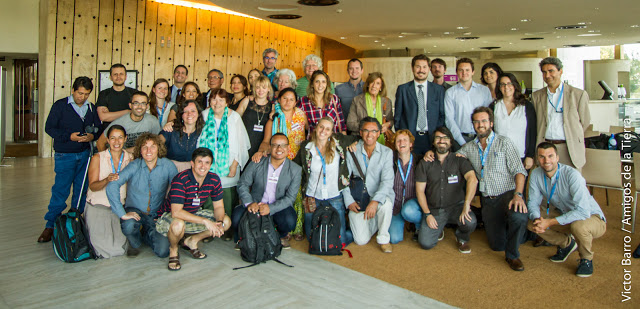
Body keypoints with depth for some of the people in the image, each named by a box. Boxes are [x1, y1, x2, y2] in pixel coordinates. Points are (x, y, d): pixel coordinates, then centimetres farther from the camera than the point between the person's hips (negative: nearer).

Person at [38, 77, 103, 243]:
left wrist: (92, 136, -10)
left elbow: (99, 127, 13)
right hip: (65, 155, -4)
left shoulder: (91, 108, 8)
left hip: (84, 154, 4)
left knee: (81, 190, 9)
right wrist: (69, 136, -19)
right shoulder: (60, 105, -3)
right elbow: (49, 127, -5)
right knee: (60, 190, -4)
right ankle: (50, 226, 8)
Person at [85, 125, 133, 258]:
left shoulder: (130, 159, 1)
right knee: (106, 251, -11)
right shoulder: (98, 158, -4)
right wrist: (107, 180, -30)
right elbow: (92, 186, -11)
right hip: (98, 207, -2)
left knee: (120, 249, -9)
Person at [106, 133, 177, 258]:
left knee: (163, 251, -17)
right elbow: (112, 186, -21)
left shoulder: (167, 165, -7)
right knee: (128, 226, -35)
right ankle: (135, 244, 4)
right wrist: (122, 214, -27)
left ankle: (146, 235, 20)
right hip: (135, 211, 0)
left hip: (156, 215, 1)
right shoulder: (134, 166, -11)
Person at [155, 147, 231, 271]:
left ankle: (191, 241, 10)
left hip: (194, 214, 6)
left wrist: (219, 222, -25)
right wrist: (205, 221, -40)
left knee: (226, 221, -8)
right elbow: (176, 212, -36)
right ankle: (173, 250, -4)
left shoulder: (214, 180, -10)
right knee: (178, 225, -40)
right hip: (168, 216, -6)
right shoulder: (181, 180, -28)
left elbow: (218, 207, -2)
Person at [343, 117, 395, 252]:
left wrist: (375, 201, -28)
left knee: (386, 203, -37)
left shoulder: (386, 153, -3)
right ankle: (373, 221, 23)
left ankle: (383, 239, -9)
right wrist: (349, 201, -10)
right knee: (361, 240, -13)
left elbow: (387, 181, -13)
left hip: (379, 196, -1)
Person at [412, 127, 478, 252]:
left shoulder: (459, 161, -1)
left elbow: (473, 180, -18)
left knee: (470, 222, -32)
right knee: (425, 243, -16)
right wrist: (427, 214, -7)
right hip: (433, 210, 1)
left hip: (456, 206, -1)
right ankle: (438, 229, 21)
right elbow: (420, 191, 4)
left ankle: (461, 238, 6)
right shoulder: (425, 164, 4)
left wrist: (466, 204, -32)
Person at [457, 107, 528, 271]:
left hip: (507, 194, -3)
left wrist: (518, 194, -22)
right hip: (487, 200, 3)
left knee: (518, 217, -37)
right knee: (497, 245, 0)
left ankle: (512, 255, -10)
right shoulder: (469, 147, 12)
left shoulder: (503, 142, 0)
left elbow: (519, 171, -7)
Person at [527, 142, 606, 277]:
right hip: (564, 214, 6)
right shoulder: (536, 175, -11)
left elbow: (583, 211, -36)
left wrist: (550, 222, -38)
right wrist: (536, 219, -28)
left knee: (578, 225, -38)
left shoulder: (572, 175, -29)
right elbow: (533, 202, -5)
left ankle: (586, 259, -5)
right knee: (532, 224, -14)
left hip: (592, 217, -6)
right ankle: (567, 243, 14)